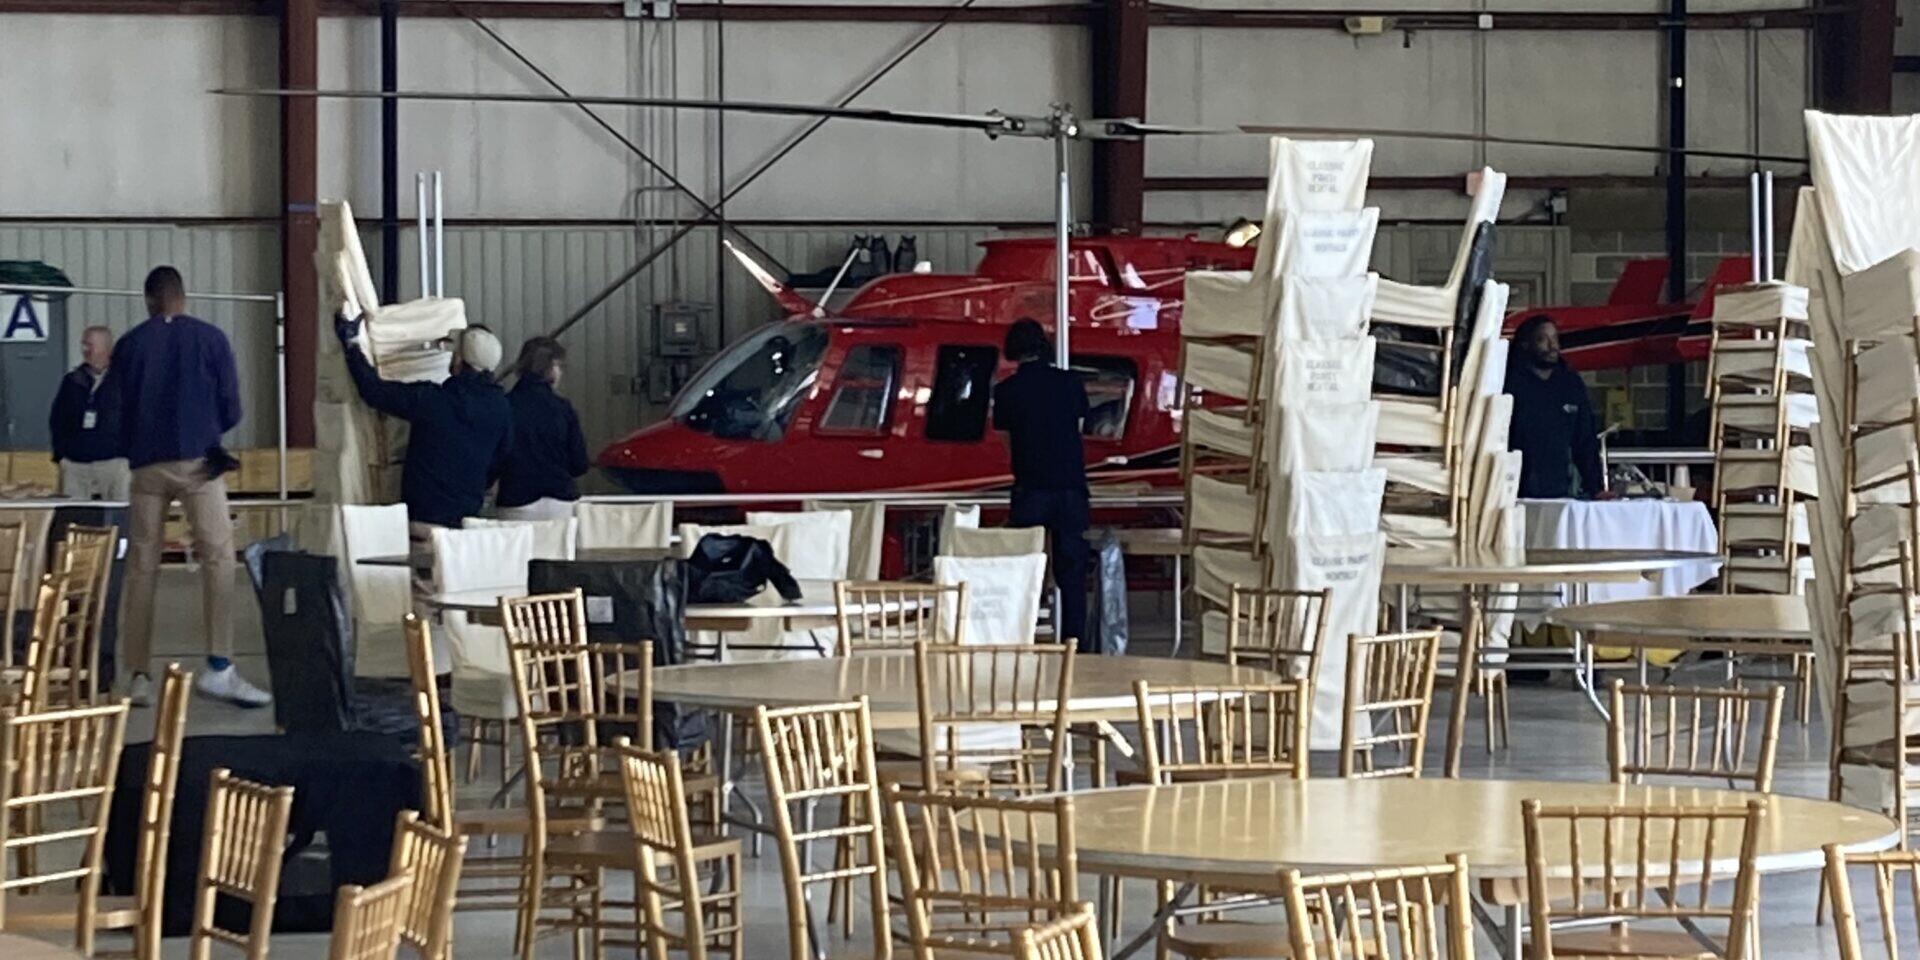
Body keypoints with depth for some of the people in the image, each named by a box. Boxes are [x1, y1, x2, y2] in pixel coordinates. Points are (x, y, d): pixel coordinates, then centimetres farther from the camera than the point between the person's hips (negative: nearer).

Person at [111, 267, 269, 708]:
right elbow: (231, 410, 3)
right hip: (197, 460, -2)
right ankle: (219, 667, -15)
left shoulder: (130, 344, 5)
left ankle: (138, 676, 4)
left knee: (141, 567, 7)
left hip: (146, 466, 2)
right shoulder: (210, 338, 2)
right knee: (218, 557, -2)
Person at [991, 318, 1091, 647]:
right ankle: (1074, 641, 4)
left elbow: (1007, 439, 10)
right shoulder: (1070, 383, 3)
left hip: (1031, 489, -2)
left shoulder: (1007, 390, -1)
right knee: (1072, 570, 6)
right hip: (1071, 486, 2)